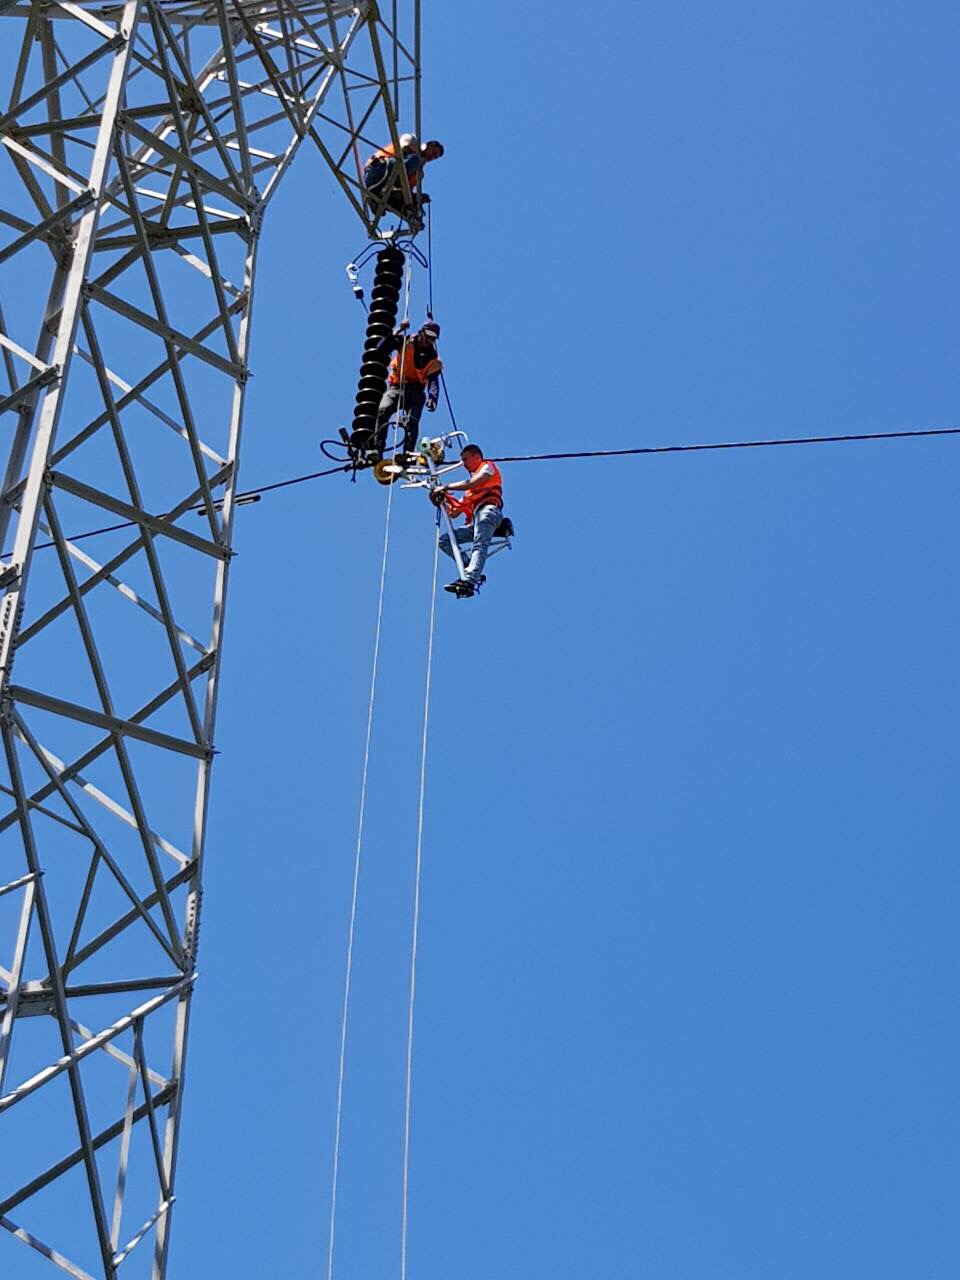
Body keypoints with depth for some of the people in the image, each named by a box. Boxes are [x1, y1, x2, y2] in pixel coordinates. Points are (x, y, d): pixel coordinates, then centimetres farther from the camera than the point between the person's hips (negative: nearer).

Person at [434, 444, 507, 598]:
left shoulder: (488, 466, 16)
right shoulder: (471, 489, 37)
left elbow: (472, 483, -5)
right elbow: (453, 512, 30)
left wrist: (446, 487, -2)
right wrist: (442, 500, 13)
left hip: (488, 511, -9)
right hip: (476, 519, 9)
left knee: (479, 545, -31)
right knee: (444, 540, -2)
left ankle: (468, 582, -56)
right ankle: (471, 569, -19)